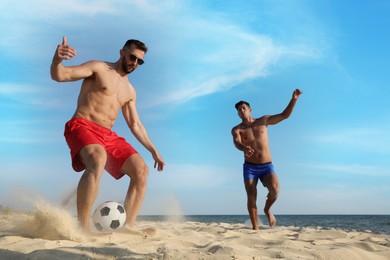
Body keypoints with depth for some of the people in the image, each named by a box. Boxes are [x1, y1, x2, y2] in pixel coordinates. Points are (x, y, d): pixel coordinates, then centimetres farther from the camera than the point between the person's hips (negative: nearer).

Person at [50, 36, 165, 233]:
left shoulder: (130, 91, 21)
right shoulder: (98, 68, 3)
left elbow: (135, 124, 24)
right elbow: (59, 75, -9)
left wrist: (153, 150, 18)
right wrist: (57, 60, -33)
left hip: (108, 136, 7)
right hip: (82, 127, -7)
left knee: (141, 170, -9)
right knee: (98, 160, -37)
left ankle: (127, 227, -9)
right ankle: (82, 227, -34)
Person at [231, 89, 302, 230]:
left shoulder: (263, 121, 10)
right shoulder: (237, 129, 3)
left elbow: (284, 115, 11)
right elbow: (237, 142, -19)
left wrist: (293, 99, -1)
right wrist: (244, 148, -44)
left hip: (267, 166, 0)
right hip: (250, 167, 0)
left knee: (274, 189, -24)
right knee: (251, 197, -11)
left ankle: (267, 210, 5)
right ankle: (255, 228, -5)